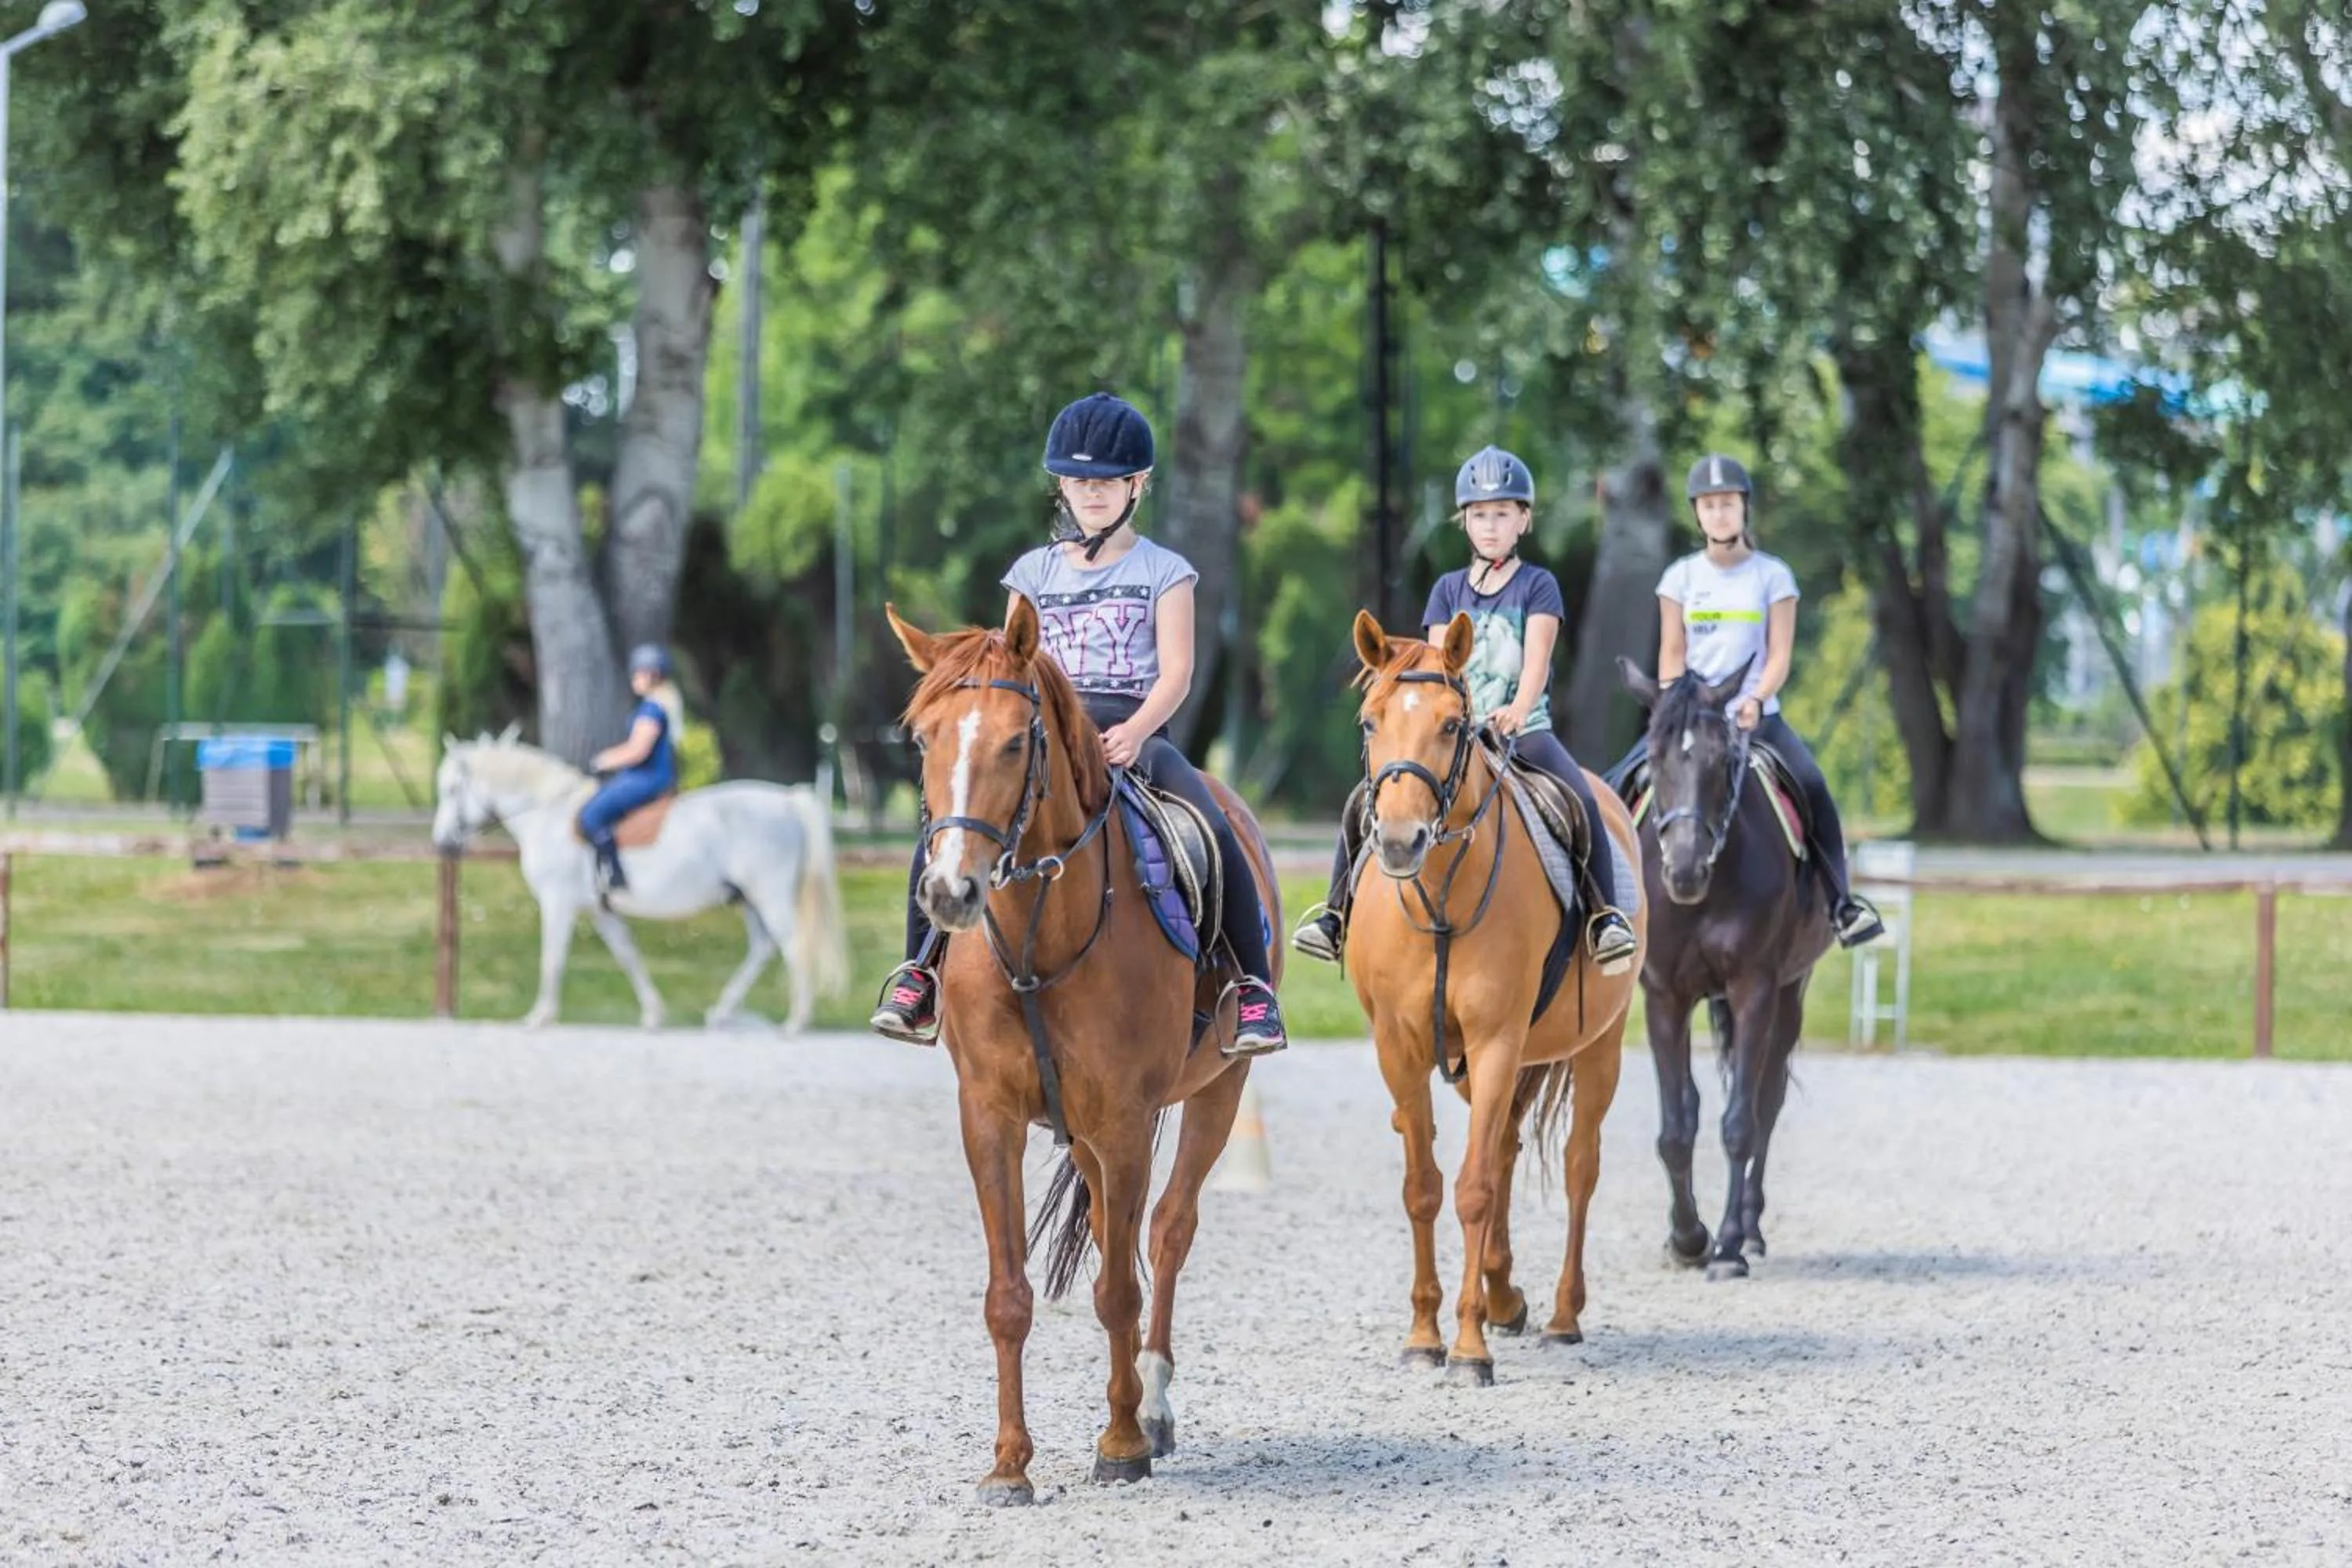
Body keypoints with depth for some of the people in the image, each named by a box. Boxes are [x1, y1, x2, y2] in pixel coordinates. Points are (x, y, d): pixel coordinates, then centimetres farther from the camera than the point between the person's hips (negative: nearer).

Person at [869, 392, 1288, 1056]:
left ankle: (1254, 988, -19)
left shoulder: (1162, 572, 6)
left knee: (1218, 836, -29)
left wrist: (1134, 733, -21)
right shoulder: (1035, 572, 15)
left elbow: (1176, 673, -3)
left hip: (1135, 734, -3)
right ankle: (919, 975, -6)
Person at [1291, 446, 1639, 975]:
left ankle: (1607, 915, -26)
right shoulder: (1448, 590, 11)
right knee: (1364, 802, -12)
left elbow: (1537, 659, -12)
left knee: (1583, 801, -30)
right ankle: (1338, 913, -3)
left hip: (1525, 731, -3)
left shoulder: (1538, 586, 3)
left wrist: (1518, 711, -32)